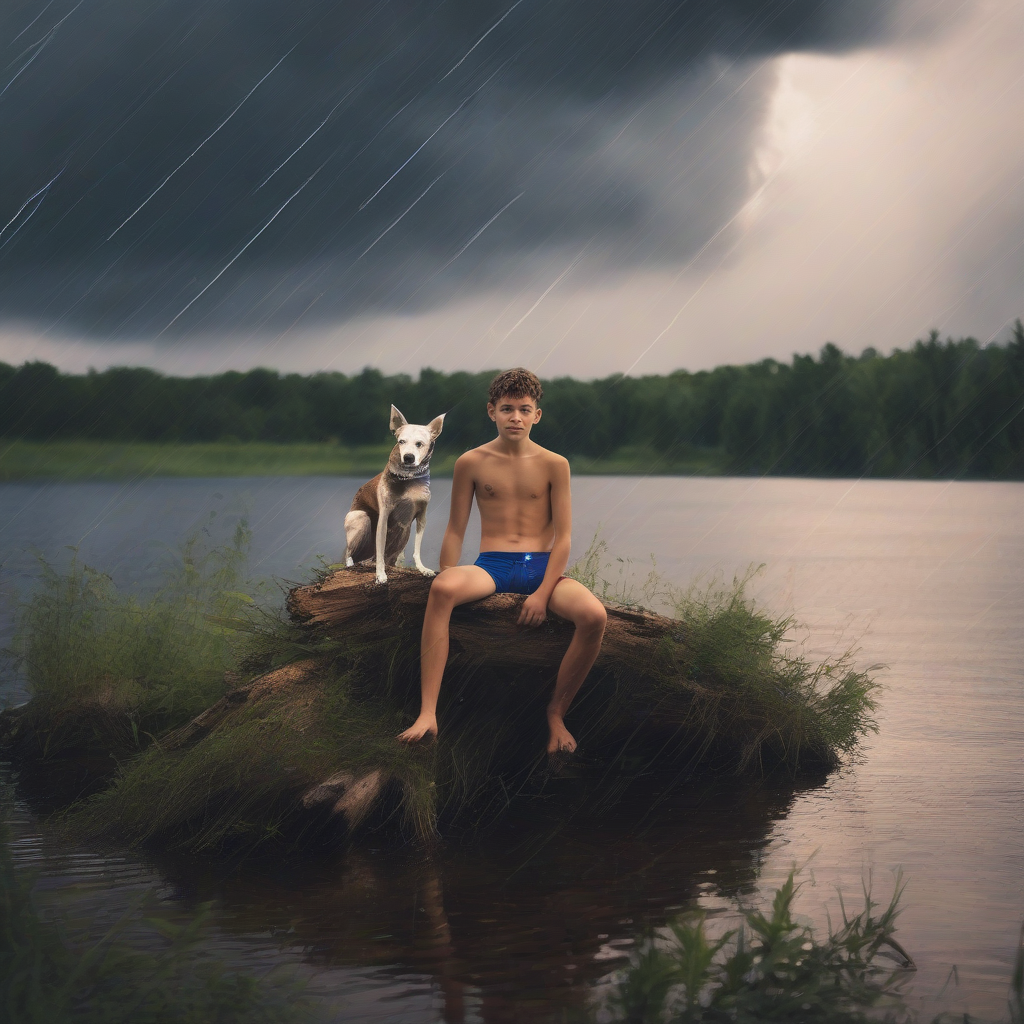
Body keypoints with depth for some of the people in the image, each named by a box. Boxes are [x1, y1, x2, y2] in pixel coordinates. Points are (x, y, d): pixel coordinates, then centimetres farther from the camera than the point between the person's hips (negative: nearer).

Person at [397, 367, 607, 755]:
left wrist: (543, 593, -11)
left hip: (541, 566, 1)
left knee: (594, 616, -31)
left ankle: (556, 713, -8)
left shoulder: (553, 465, 5)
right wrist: (447, 581, -3)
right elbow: (455, 531, 10)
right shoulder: (472, 463, 7)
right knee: (441, 590, -37)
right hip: (490, 566, 0)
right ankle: (427, 714, -42)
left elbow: (563, 537, 1)